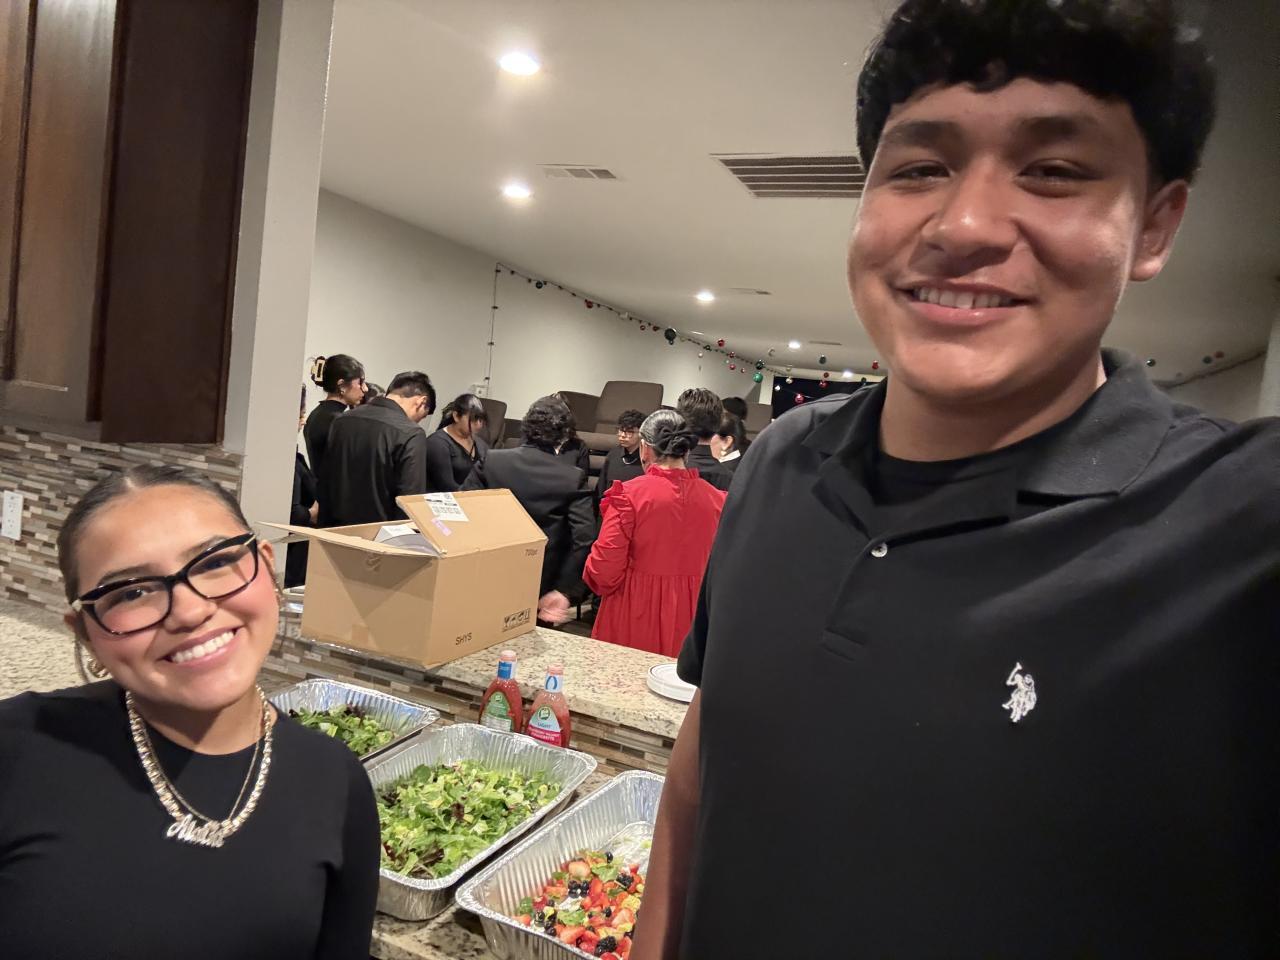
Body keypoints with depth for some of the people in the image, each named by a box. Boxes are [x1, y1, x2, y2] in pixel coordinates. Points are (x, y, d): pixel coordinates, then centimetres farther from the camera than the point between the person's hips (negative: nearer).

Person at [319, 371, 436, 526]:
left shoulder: (341, 421, 4)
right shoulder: (411, 435, -17)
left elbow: (324, 483, 10)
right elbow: (410, 500, -19)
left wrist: (326, 526, 17)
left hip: (338, 529, 6)